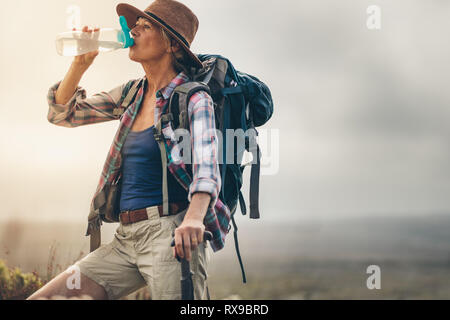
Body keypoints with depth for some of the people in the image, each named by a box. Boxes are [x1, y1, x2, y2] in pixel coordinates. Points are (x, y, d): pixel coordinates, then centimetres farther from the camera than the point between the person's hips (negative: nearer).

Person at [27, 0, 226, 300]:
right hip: (125, 239, 7)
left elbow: (206, 165, -22)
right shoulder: (133, 93, 15)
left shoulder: (194, 100, -5)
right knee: (40, 299, -4)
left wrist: (194, 217, -41)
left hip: (169, 232, -6)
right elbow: (63, 113, 23)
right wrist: (80, 64, 6)